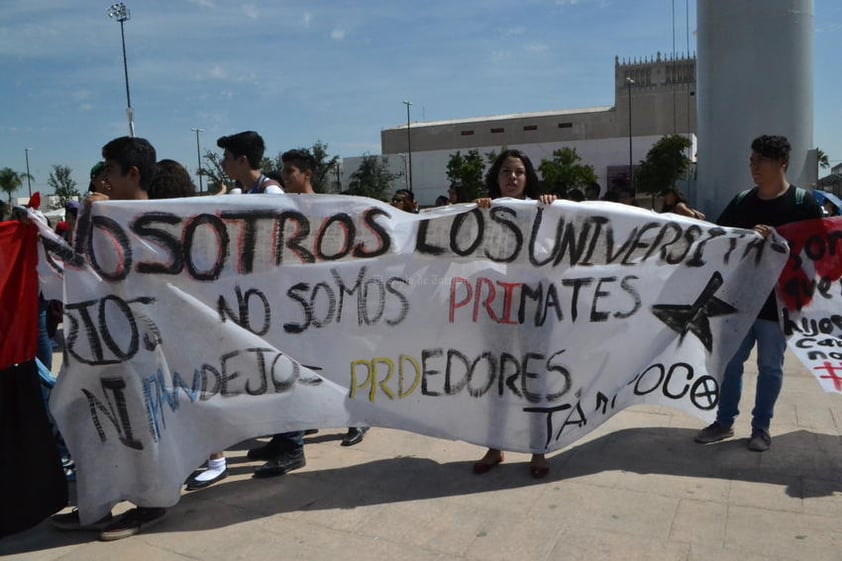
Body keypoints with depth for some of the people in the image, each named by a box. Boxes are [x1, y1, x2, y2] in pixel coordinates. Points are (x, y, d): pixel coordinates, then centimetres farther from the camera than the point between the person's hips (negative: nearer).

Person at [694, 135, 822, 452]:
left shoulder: (802, 202, -5)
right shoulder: (742, 201, 5)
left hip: (778, 300, -3)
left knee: (770, 366, 8)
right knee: (731, 360, 10)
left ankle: (761, 427, 23)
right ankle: (724, 422, 23)